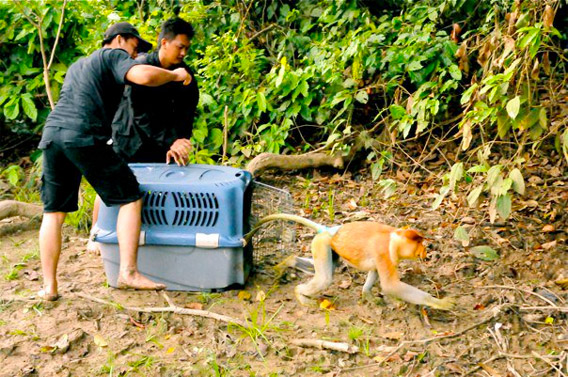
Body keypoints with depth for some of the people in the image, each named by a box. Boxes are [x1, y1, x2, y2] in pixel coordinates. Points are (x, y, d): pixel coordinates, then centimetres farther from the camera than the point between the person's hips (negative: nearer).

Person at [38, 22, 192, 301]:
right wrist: (175, 75, 6)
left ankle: (49, 286, 10)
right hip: (85, 137, -7)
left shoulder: (77, 65, 33)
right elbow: (145, 75, -12)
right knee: (130, 199, 2)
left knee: (53, 212, 12)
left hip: (52, 134, 8)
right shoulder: (114, 55, 9)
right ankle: (128, 272, -4)